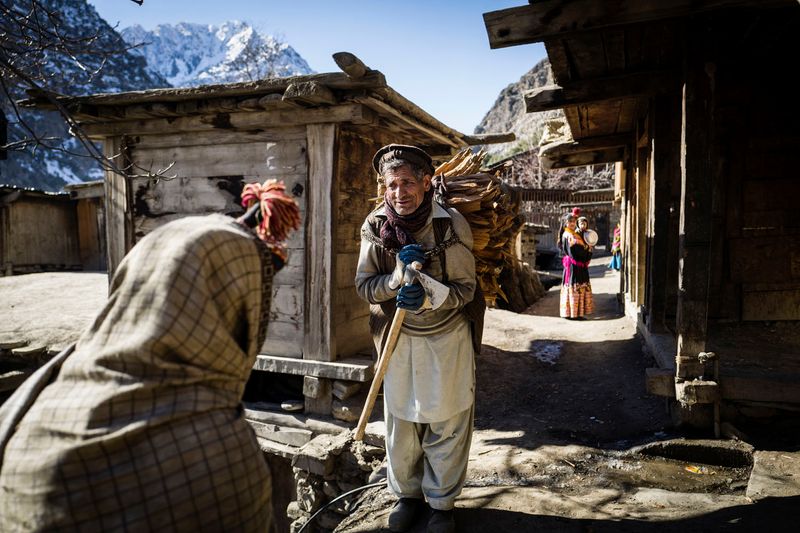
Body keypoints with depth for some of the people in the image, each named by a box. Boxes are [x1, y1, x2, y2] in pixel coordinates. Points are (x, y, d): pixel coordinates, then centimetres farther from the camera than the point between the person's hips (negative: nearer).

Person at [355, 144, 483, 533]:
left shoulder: (451, 224, -14)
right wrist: (397, 275, -25)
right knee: (400, 420, 13)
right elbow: (364, 286, -5)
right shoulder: (375, 226, -6)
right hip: (398, 338, 2)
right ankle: (406, 494, 37)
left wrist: (428, 297, -29)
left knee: (447, 424, 8)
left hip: (447, 336, -2)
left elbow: (465, 287, -10)